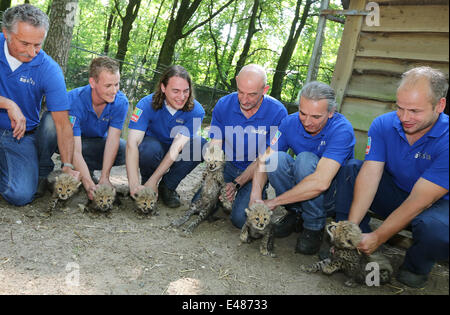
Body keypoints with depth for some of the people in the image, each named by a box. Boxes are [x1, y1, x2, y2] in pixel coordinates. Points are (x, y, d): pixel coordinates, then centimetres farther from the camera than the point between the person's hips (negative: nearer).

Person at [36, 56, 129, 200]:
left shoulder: (121, 102, -24)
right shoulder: (74, 100, -33)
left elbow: (112, 140, -27)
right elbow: (75, 150, -38)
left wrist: (104, 178, -36)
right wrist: (90, 186, -49)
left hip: (93, 142, 3)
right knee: (50, 119, -34)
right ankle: (43, 172, -20)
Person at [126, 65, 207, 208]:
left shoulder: (196, 111, -22)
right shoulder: (147, 104, -23)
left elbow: (177, 146, -28)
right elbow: (132, 143, -31)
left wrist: (153, 180, -35)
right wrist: (134, 185, -43)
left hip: (176, 157, 2)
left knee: (201, 145, -28)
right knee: (150, 146, -37)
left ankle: (167, 186, -10)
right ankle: (145, 181, -4)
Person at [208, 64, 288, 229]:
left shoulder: (278, 112, -19)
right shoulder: (223, 105, -9)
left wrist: (236, 184, -25)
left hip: (256, 171, -3)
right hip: (228, 165, 3)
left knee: (240, 218, -21)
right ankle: (223, 196, 19)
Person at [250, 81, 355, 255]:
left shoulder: (342, 129, -27)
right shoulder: (290, 122, -11)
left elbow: (321, 182, -37)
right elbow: (265, 160, -13)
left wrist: (274, 201, -32)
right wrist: (256, 195, -32)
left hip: (332, 195, -4)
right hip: (299, 190, 4)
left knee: (306, 158, -31)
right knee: (277, 158, -23)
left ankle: (314, 226, -14)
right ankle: (296, 213, -3)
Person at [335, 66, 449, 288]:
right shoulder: (383, 125, -13)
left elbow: (419, 201, -28)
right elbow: (370, 176, -20)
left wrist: (377, 237, -28)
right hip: (396, 195, 4)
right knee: (351, 170, -16)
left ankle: (416, 268, -2)